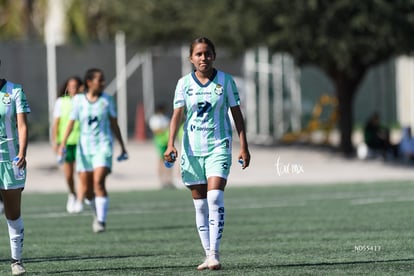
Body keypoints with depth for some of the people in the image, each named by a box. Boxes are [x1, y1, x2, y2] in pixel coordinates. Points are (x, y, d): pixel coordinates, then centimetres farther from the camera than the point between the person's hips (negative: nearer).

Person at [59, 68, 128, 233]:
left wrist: (122, 146, 14)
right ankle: (98, 214, 27)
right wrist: (63, 143, -8)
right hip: (84, 146, 2)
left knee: (99, 182, -19)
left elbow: (114, 124, 11)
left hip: (103, 146, -2)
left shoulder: (107, 100, 3)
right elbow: (71, 123, 2)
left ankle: (101, 221, -17)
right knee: (87, 188, 2)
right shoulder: (78, 100, 2)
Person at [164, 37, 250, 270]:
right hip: (192, 148, 3)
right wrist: (171, 144, -12)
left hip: (219, 146, -3)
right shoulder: (184, 83, 4)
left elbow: (237, 114, 5)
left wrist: (244, 146, 1)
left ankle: (215, 254, -20)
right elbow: (177, 115, 1)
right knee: (200, 203, 5)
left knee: (215, 197, -18)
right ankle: (209, 255, 11)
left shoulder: (225, 81, 1)